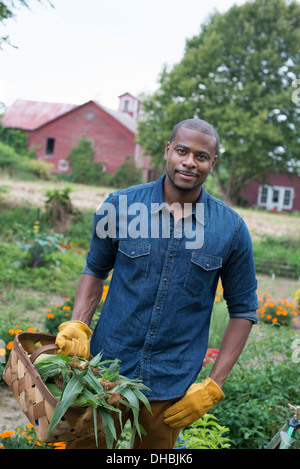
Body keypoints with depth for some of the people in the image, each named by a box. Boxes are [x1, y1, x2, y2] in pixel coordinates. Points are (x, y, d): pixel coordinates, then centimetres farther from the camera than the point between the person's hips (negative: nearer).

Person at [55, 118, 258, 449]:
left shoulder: (232, 229, -5)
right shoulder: (120, 205, -5)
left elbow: (243, 310, 2)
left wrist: (212, 387, -3)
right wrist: (77, 327, -8)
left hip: (172, 388, 0)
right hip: (105, 371, 0)